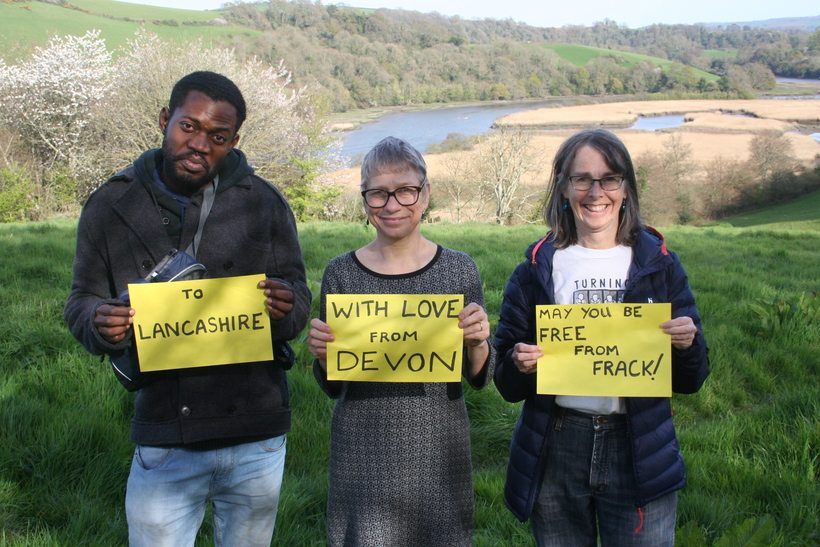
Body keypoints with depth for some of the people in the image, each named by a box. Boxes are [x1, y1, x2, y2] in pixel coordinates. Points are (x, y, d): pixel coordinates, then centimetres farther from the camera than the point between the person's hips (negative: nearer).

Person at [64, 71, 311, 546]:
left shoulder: (264, 203, -2)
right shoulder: (112, 205, -1)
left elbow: (300, 302, 3)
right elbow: (82, 302, 7)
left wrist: (285, 310, -22)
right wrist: (101, 324, -17)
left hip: (257, 437, 1)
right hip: (164, 439, -1)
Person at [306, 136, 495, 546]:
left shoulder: (459, 269, 0)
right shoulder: (342, 273, -1)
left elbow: (480, 378, 5)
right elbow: (333, 387, 7)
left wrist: (477, 342, -15)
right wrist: (323, 355, -13)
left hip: (439, 450, 1)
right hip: (363, 452, 0)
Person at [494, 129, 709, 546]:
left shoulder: (659, 265, 1)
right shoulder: (537, 269, 1)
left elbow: (690, 382, 5)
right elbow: (507, 384, 2)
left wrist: (687, 346, -16)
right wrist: (519, 366, -20)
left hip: (639, 456, 0)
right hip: (555, 454, 0)